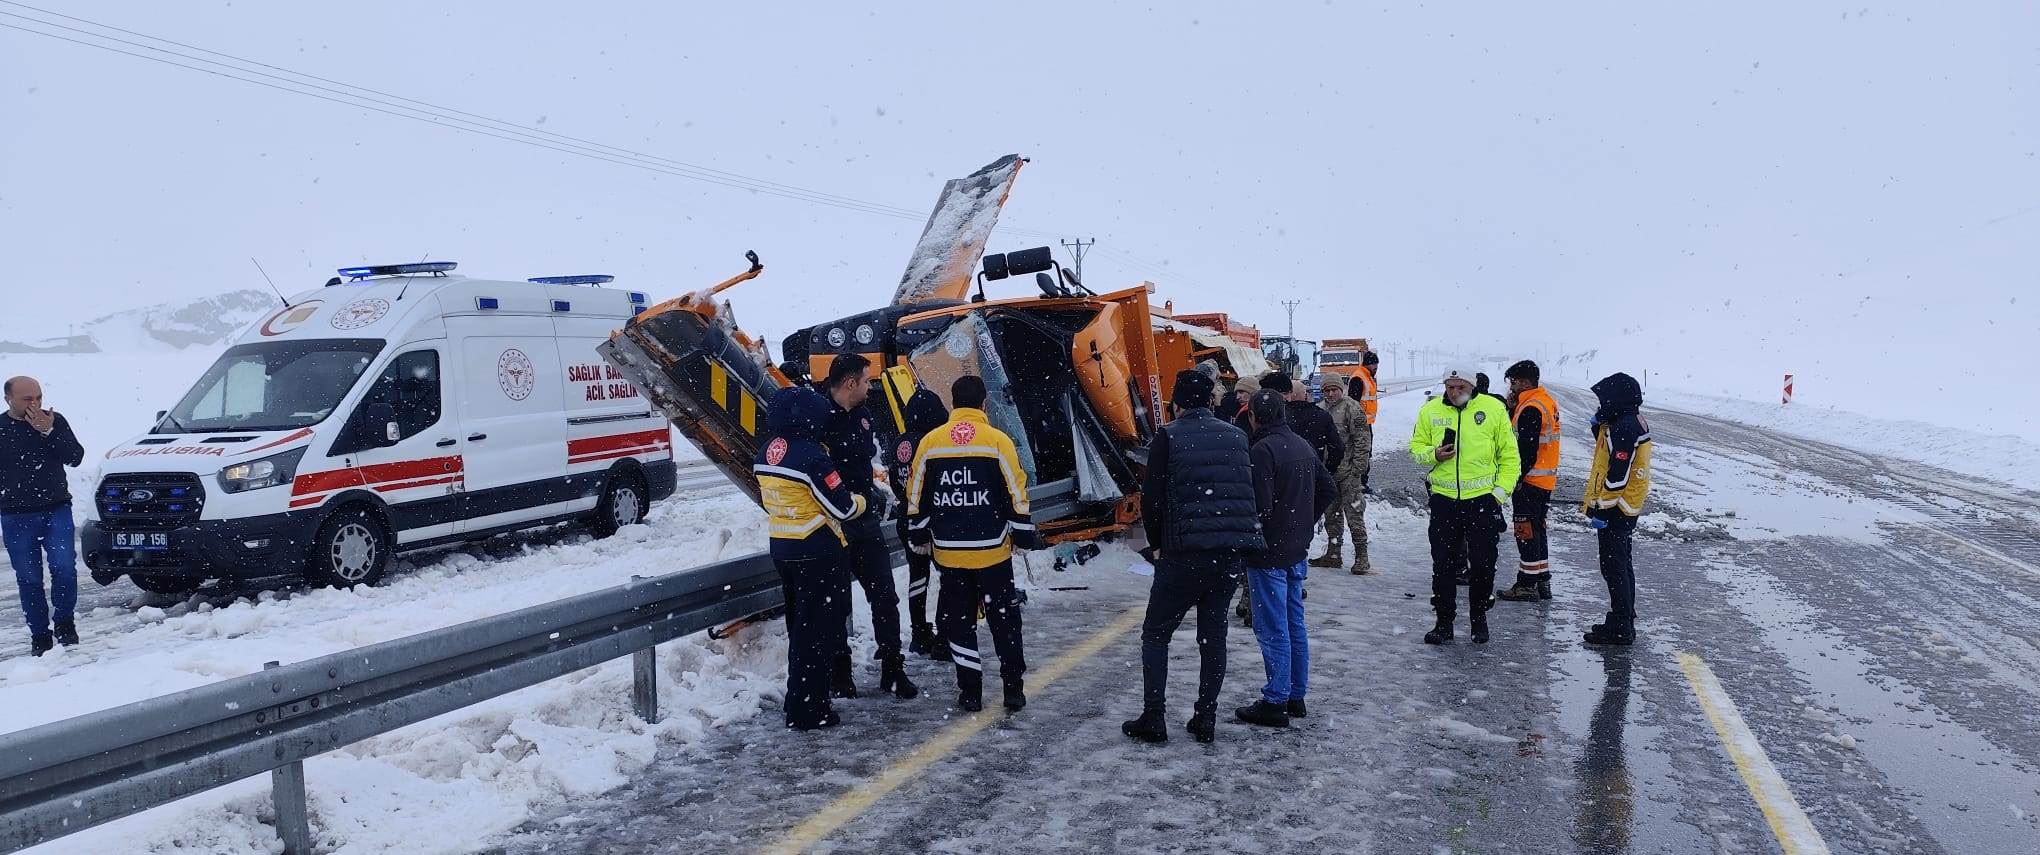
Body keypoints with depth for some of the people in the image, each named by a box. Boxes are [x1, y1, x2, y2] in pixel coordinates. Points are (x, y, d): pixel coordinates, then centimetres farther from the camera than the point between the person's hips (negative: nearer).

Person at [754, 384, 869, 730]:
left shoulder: (765, 454, 4)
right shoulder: (811, 456, -20)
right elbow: (842, 507, -16)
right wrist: (862, 500, 4)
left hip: (782, 550, 8)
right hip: (819, 553, -8)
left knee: (800, 626, 19)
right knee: (818, 631, 0)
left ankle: (800, 701, 28)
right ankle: (806, 710, 3)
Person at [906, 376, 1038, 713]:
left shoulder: (930, 442, 0)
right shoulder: (997, 441, -6)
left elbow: (916, 496, 7)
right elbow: (1017, 495, -5)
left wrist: (920, 534, 19)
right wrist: (1023, 536, 5)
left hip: (948, 551, 2)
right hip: (992, 550, -1)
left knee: (958, 620, 12)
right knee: (1004, 618, 10)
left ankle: (970, 691, 12)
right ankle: (1013, 688, 12)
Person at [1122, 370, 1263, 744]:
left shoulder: (1168, 437, -5)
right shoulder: (1236, 436, 10)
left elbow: (1151, 496, -6)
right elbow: (1252, 492, 13)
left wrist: (1156, 544, 7)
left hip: (1184, 554, -4)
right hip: (1232, 552, 4)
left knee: (1156, 633, 9)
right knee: (1214, 634, 14)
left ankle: (1153, 718, 6)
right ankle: (1206, 718, 16)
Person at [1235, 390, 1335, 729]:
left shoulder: (1263, 449, -18)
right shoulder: (1304, 446, 9)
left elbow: (1260, 506, -23)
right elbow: (1329, 490, 18)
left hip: (1269, 553, -8)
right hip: (1297, 551, 9)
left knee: (1273, 630, -3)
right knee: (1295, 625, 15)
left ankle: (1275, 703, 2)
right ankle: (1296, 696, 23)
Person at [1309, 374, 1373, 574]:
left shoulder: (1351, 407, -8)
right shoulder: (1322, 410, 13)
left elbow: (1362, 439, -11)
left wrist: (1358, 468, -15)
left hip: (1348, 471, -7)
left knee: (1354, 514, -7)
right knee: (1331, 514, 13)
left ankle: (1361, 557, -3)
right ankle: (1333, 554, 23)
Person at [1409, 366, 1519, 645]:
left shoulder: (1494, 409, -3)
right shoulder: (1430, 411, 3)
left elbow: (1509, 455, 2)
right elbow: (1416, 448, 12)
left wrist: (1501, 491, -5)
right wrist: (1433, 454, -10)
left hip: (1483, 499, -1)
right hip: (1444, 499, 2)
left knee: (1483, 564, 5)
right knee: (1442, 564, 5)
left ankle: (1479, 619, 23)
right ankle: (1444, 622, 16)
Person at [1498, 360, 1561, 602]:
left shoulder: (1531, 408, -19)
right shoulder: (1546, 401, 12)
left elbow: (1527, 449, -23)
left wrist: (1517, 478, -18)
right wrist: (1513, 409, 2)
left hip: (1530, 480, -10)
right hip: (1545, 479, 10)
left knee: (1526, 532, -3)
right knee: (1536, 530, 17)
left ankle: (1527, 585, 2)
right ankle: (1542, 582, 23)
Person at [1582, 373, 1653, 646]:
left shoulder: (1623, 428, -21)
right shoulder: (1633, 420, 11)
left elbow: (1617, 474, -23)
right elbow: (1608, 453, 21)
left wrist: (1601, 508, -20)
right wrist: (1599, 426, 6)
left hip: (1615, 508, -11)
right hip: (1627, 507, 11)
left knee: (1613, 567, -5)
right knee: (1621, 564, 18)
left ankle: (1621, 628, -1)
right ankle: (1624, 621, 28)